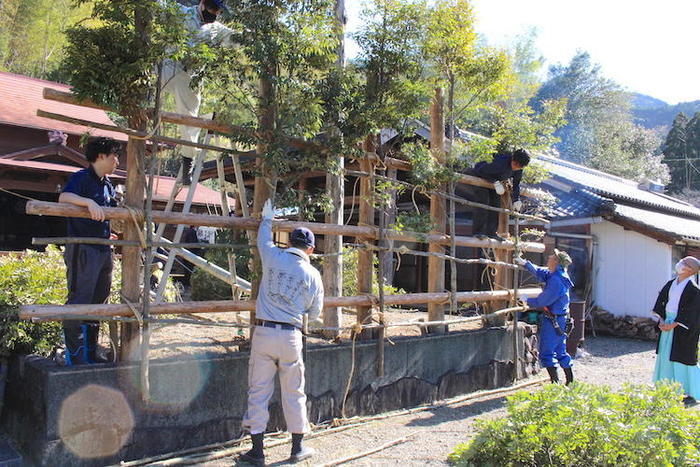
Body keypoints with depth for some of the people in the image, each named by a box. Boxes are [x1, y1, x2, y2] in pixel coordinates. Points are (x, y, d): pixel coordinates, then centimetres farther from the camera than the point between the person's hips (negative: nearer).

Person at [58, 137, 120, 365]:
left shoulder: (108, 185, 18)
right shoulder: (82, 177, -8)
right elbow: (64, 197, -28)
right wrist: (89, 202, -43)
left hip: (103, 250, 9)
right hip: (82, 250, -9)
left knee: (98, 301, 14)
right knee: (79, 301, -8)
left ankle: (90, 354, 25)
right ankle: (73, 356, -1)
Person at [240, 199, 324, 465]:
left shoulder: (273, 257, 0)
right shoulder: (313, 274, 0)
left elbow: (263, 239, 23)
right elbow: (315, 313, 8)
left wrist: (267, 218, 40)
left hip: (263, 333, 0)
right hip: (291, 336, 0)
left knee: (258, 392, 7)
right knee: (293, 393, 12)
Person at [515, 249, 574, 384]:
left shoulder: (556, 281, -25)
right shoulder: (554, 274, 4)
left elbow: (542, 301, -19)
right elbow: (539, 272, 21)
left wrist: (527, 302, -3)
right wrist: (525, 263, 13)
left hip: (553, 321, -10)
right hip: (560, 319, 10)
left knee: (547, 352, -2)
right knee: (560, 351, 17)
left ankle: (555, 382, 1)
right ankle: (570, 381, 24)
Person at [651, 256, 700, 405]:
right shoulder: (671, 284, 7)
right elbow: (661, 300, 11)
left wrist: (674, 325, -18)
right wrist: (661, 320, 0)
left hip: (683, 327, -7)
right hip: (668, 323, 7)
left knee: (683, 359, -2)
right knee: (666, 356, 12)